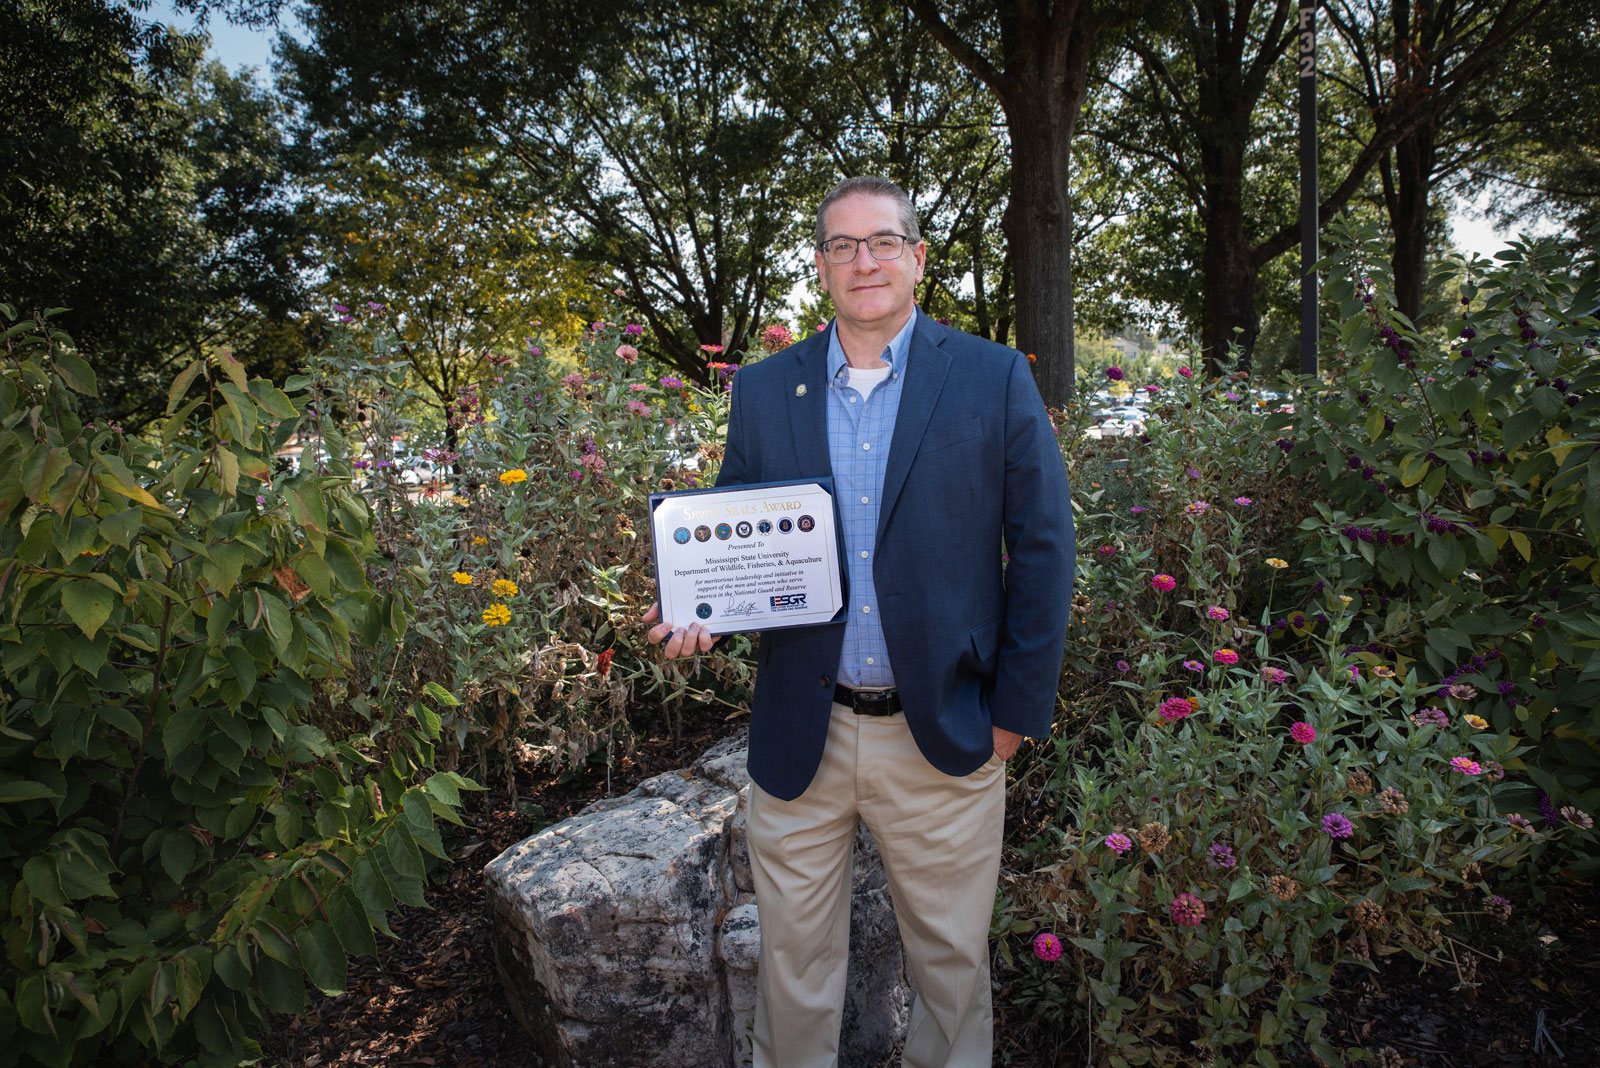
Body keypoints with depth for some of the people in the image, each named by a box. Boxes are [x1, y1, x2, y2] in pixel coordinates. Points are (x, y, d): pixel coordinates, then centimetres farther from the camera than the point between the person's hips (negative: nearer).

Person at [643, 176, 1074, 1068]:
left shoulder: (995, 379, -3)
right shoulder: (764, 389, 4)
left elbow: (1042, 550, -3)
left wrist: (1017, 711, -4)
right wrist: (698, 609, -11)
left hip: (944, 739, -1)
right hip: (801, 735, 2)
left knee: (953, 961, 18)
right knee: (794, 962, 17)